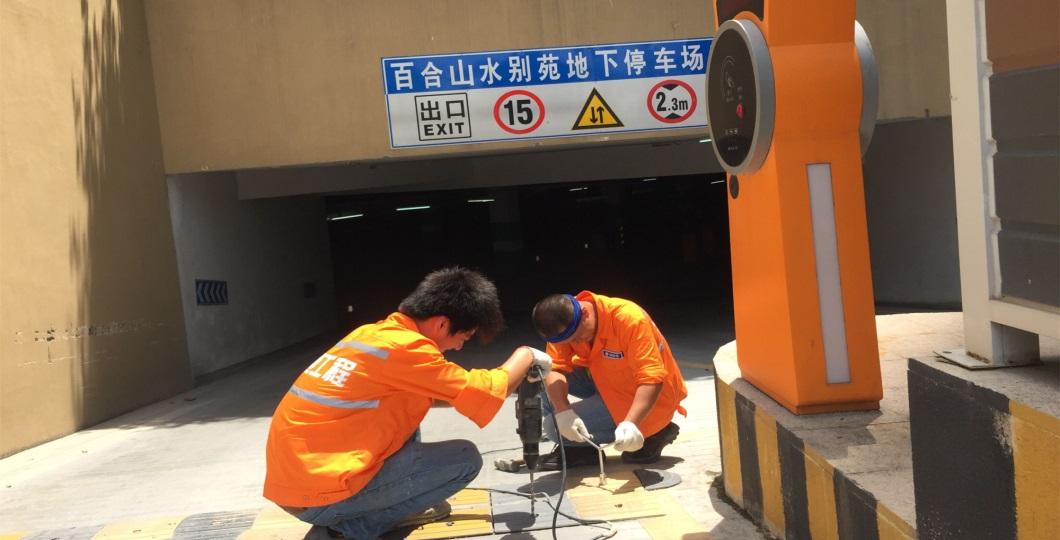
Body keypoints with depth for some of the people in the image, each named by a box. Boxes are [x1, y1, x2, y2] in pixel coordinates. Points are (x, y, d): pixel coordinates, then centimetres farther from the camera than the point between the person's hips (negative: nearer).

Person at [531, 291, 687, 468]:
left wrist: (630, 424, -44)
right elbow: (555, 369, -19)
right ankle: (578, 447, 7)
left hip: (648, 399, -6)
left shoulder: (629, 319, -30)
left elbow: (652, 378, -33)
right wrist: (563, 411, -36)